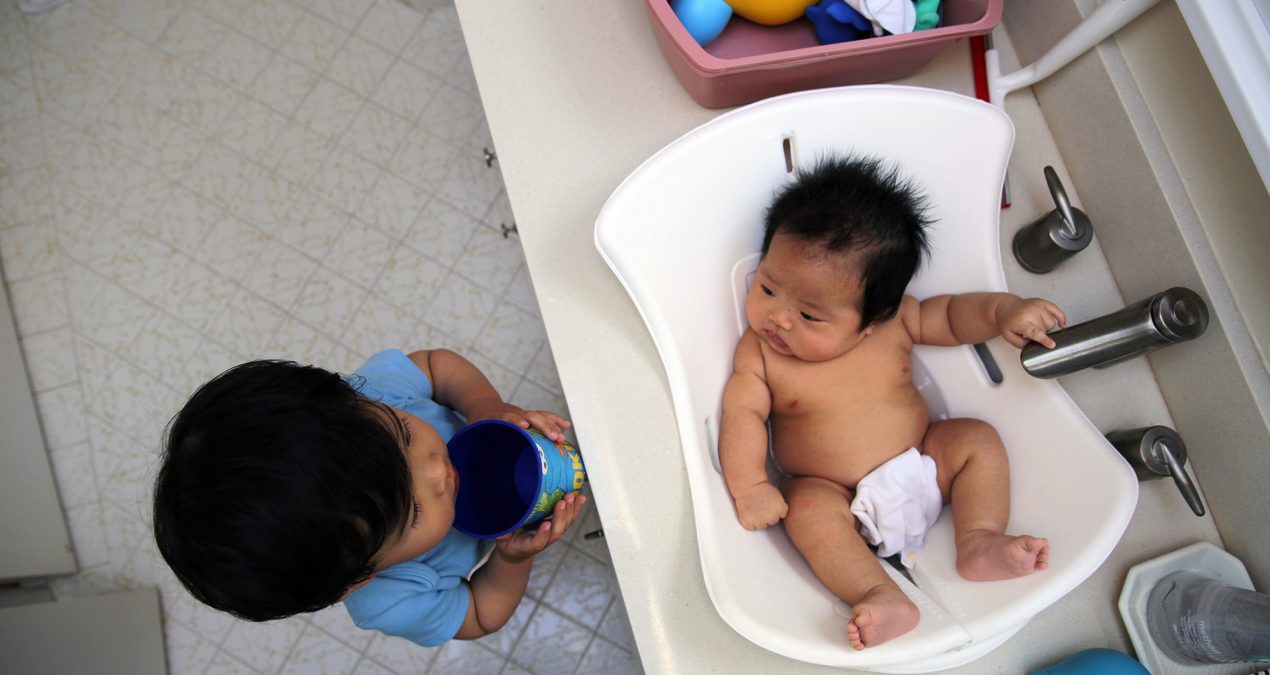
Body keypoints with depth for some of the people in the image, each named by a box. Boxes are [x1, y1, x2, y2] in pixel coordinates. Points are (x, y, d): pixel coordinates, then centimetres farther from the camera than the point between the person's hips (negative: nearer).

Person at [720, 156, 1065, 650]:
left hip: (921, 472, 3)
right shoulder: (757, 354, -9)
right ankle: (882, 596, -36)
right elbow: (743, 414, -14)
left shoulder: (895, 323, -4)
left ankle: (979, 542, -15)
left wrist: (1004, 311, -10)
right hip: (835, 496, -3)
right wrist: (750, 486, -27)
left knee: (977, 439, -10)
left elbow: (951, 316, 8)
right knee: (807, 508, -30)